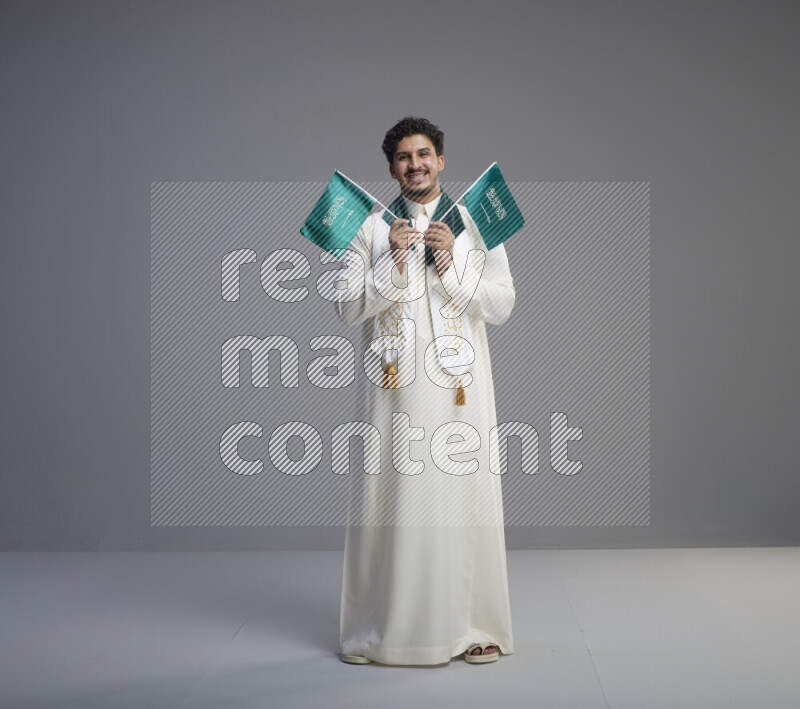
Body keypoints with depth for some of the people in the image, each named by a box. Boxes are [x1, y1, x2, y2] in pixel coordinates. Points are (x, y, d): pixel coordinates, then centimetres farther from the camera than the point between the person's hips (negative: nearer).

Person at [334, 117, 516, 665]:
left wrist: (451, 265, -10)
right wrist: (392, 262, -11)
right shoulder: (371, 228, 9)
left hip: (459, 381, 0)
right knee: (389, 499, -1)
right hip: (396, 381, 0)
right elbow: (349, 308, 2)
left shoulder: (475, 224, 10)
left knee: (463, 497, -2)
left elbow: (502, 305, 2)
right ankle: (382, 628, 12)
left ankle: (472, 627, 11)